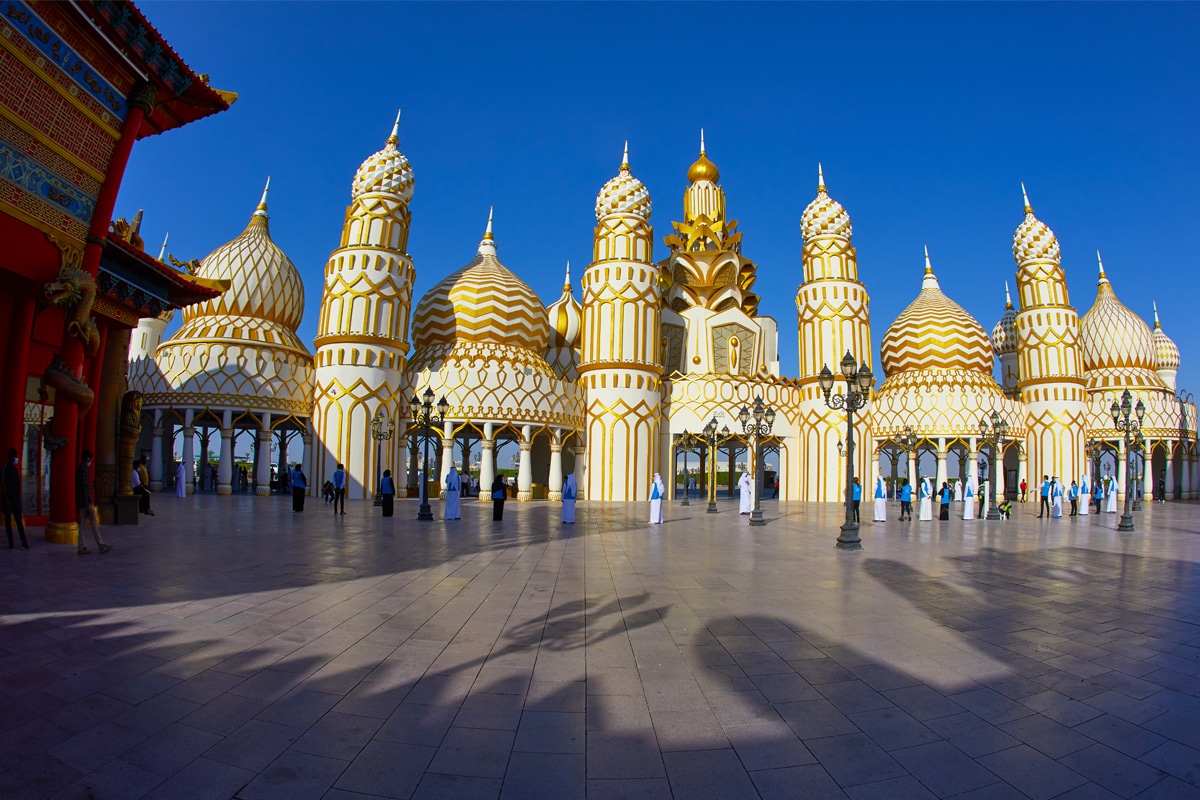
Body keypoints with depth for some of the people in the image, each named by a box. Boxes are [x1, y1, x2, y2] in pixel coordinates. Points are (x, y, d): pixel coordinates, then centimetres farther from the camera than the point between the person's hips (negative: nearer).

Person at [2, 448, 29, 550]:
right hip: (8, 499, -6)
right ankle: (10, 544, 8)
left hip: (16, 499, 6)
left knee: (20, 521, 3)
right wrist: (6, 499, -17)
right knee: (8, 521, 2)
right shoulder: (5, 468, -10)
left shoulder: (16, 469, 12)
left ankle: (24, 544, 3)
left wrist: (19, 497, 15)